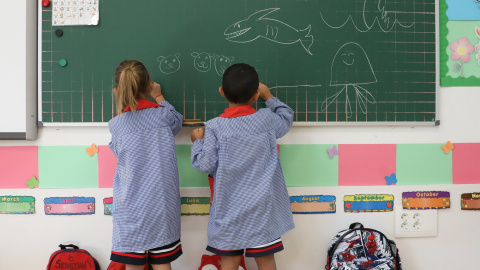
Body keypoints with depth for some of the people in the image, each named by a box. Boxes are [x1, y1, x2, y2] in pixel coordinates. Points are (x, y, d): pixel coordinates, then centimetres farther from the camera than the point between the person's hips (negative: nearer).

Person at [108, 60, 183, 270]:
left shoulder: (115, 125, -8)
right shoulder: (163, 115, -5)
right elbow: (177, 120, 18)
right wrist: (159, 97, 33)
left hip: (131, 210, -1)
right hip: (161, 206, 1)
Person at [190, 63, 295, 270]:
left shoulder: (214, 127, -9)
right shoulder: (266, 119, -4)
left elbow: (205, 165, -9)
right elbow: (287, 118, 17)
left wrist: (197, 141, 9)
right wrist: (268, 96, 30)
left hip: (229, 210, -1)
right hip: (262, 208, 1)